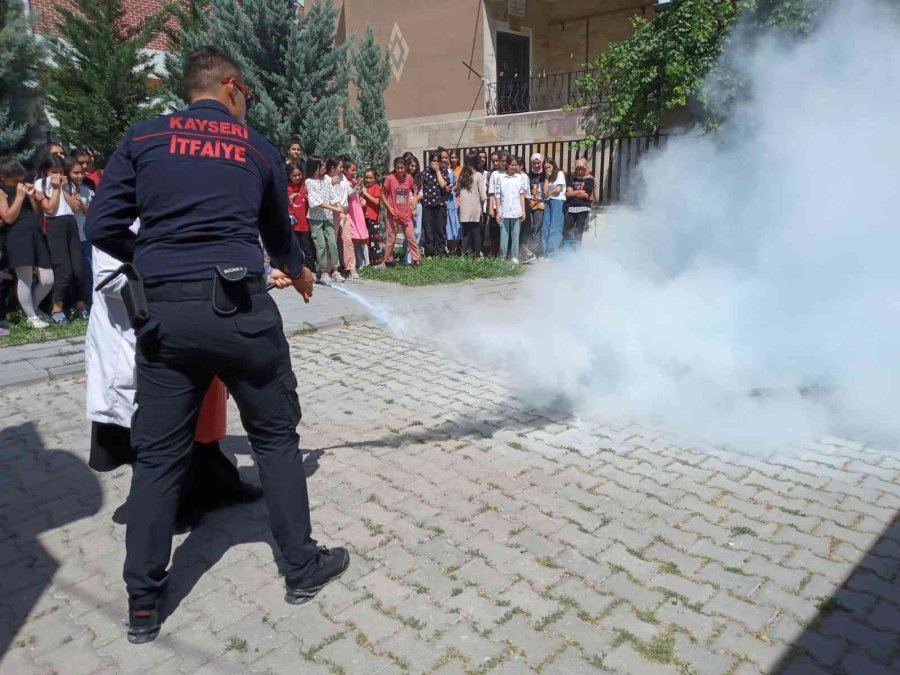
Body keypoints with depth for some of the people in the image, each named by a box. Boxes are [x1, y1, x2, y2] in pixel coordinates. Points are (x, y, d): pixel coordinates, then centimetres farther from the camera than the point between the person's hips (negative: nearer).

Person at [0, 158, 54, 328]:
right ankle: (31, 317, 3)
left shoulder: (24, 189, 22)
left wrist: (32, 197, 5)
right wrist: (20, 196, -7)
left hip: (36, 235, 7)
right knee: (25, 279, -8)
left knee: (48, 280, 2)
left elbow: (37, 214, 20)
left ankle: (32, 309, 23)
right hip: (17, 237, -7)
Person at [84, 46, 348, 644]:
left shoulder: (142, 138, 10)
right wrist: (297, 272, 43)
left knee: (159, 455, 11)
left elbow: (102, 228, 4)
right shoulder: (259, 149, 11)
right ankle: (302, 567, 23)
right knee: (276, 437, 13)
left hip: (165, 312, 2)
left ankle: (143, 603, 19)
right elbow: (279, 234, 22)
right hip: (240, 307, -1)